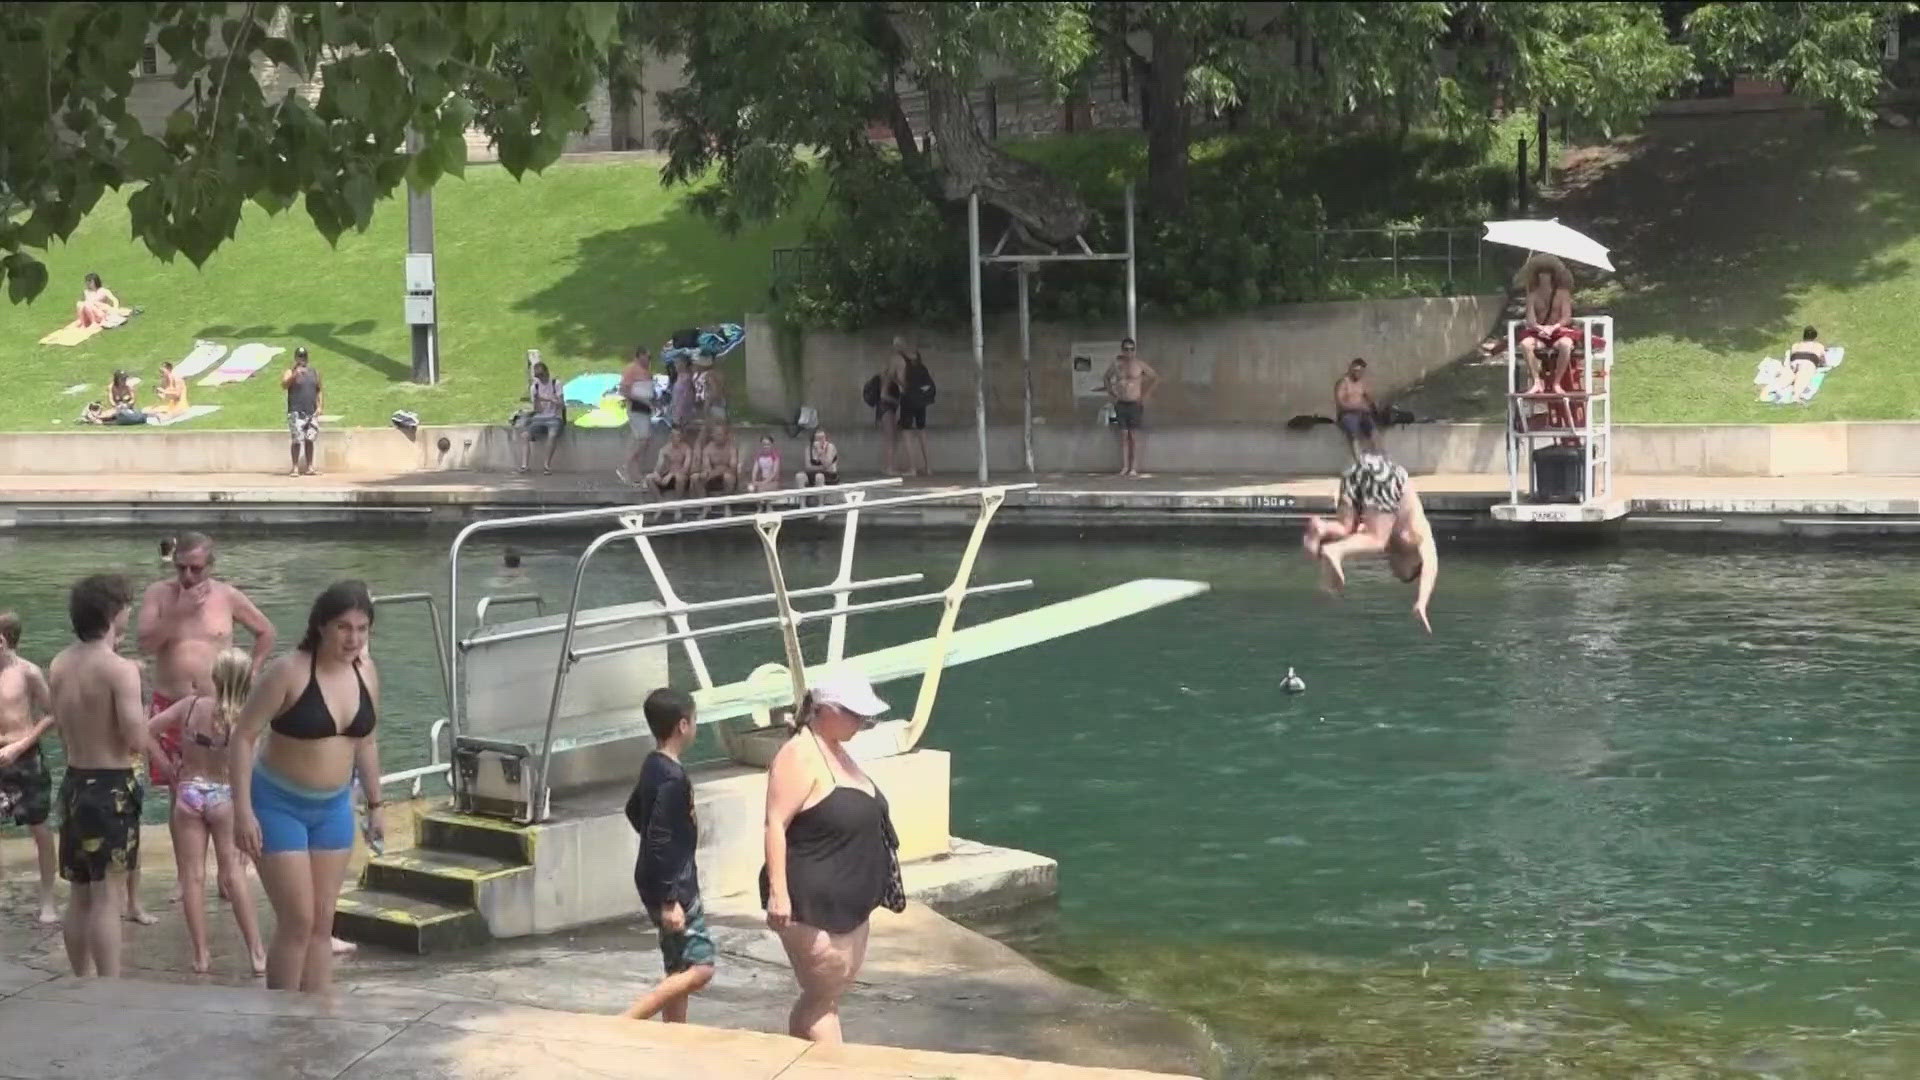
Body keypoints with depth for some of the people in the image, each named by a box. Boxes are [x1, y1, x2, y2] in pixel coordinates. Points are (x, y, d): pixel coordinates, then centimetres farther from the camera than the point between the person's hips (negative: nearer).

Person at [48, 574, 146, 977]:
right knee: (107, 899, -5)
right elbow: (137, 740, -21)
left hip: (73, 782, 7)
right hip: (111, 788, -7)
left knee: (79, 897, 14)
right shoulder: (120, 669, -17)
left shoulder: (59, 665, 5)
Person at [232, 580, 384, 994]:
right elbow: (243, 737, -17)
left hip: (333, 808, 6)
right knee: (297, 920, -7)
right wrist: (243, 810, -22)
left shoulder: (365, 671, -1)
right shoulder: (289, 672, -19)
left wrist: (375, 804, 14)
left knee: (322, 922, 8)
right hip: (279, 805, -6)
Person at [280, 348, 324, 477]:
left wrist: (320, 406, 7)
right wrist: (294, 375, -30)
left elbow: (319, 390, 19)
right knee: (297, 441, -10)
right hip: (296, 412, -4)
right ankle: (295, 468, -9)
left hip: (312, 412, 4)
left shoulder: (314, 373, 15)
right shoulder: (290, 372, 1)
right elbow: (284, 385, -16)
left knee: (309, 440, 6)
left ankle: (309, 467, 12)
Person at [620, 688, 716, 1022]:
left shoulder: (654, 767, 8)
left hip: (670, 883, 10)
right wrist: (669, 900, -24)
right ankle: (624, 1023, -16)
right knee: (700, 967, -12)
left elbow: (634, 809, 25)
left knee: (679, 969, 15)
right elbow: (659, 841, -25)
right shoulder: (673, 778, -22)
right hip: (672, 886, -10)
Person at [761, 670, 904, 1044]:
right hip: (813, 904, -10)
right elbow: (776, 825, -22)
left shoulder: (836, 750, 12)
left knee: (832, 992, 15)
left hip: (848, 900, 10)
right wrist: (778, 892, -27)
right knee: (823, 994, -5)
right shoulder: (800, 757, -17)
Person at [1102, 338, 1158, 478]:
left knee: (1134, 436, -2)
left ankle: (1134, 468, -1)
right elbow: (1106, 378, 23)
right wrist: (1110, 393, 11)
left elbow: (1156, 378, 3)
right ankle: (1124, 467, 5)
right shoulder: (1116, 364, 6)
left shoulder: (1139, 364, -3)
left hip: (1135, 403, -3)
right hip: (1120, 403, 3)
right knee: (1124, 436, 3)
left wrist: (1146, 394, -1)